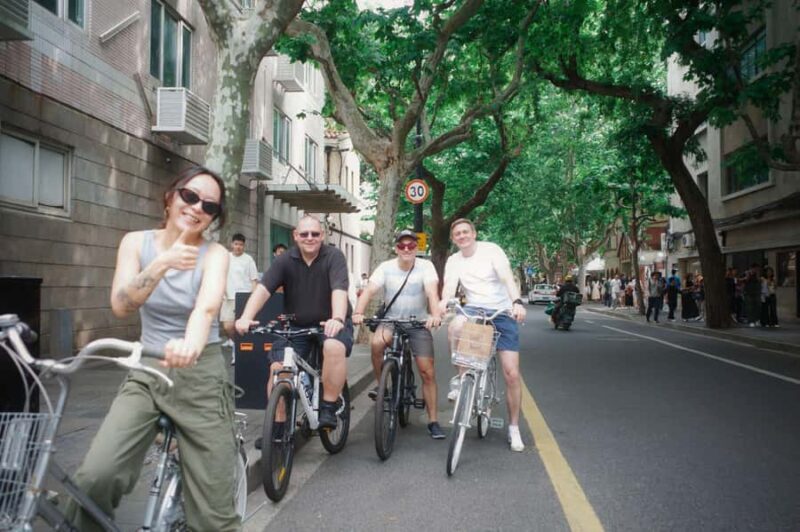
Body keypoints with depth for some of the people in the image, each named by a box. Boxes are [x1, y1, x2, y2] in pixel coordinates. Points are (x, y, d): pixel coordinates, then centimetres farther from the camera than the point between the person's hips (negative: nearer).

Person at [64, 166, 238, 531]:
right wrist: (162, 264, -30)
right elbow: (120, 306, -13)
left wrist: (191, 345, -49)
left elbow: (208, 305, -27)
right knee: (95, 476, -19)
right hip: (147, 375, 2)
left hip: (201, 378, -2)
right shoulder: (136, 242, 1)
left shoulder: (214, 254, -7)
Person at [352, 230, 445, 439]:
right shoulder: (386, 267, -7)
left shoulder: (425, 266, -10)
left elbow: (432, 292, -25)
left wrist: (435, 315, -45)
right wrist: (357, 313, -37)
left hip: (419, 323, 0)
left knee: (427, 372, -6)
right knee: (377, 342, -32)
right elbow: (369, 290, -18)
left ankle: (433, 421, 7)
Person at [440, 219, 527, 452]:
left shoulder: (491, 250, -7)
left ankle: (514, 428, 12)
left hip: (502, 313, -2)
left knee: (511, 374, -6)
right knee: (455, 327, -35)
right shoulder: (453, 261, 4)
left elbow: (507, 277, -21)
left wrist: (517, 302, -39)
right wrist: (441, 305, -34)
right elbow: (449, 289, -10)